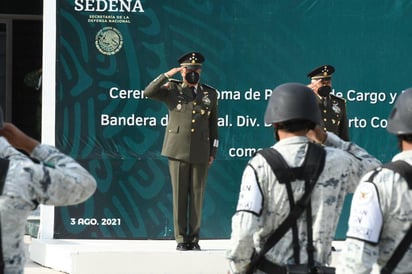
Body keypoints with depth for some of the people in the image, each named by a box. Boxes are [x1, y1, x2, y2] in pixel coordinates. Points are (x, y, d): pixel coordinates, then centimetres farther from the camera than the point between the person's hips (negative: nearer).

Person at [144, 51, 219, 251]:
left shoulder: (210, 94, 13)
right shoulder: (172, 90, 6)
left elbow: (213, 124, 14)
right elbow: (148, 92, -9)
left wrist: (213, 152, 9)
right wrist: (168, 75, -14)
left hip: (200, 152, 2)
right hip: (178, 150, -2)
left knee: (197, 195, 1)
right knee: (179, 195, -1)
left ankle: (194, 238, 6)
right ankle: (181, 239, 3)